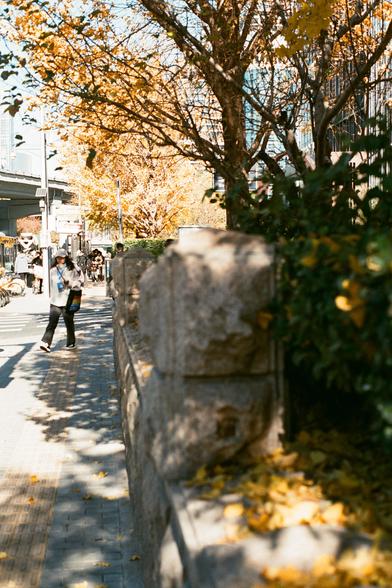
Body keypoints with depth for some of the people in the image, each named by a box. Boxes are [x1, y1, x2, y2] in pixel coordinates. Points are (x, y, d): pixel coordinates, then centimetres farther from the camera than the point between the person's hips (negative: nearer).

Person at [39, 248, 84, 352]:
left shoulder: (72, 268, -2)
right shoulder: (53, 270, 10)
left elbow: (81, 281, 0)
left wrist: (70, 283, -15)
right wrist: (52, 296, 18)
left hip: (68, 300, -2)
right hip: (55, 301, 2)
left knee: (69, 322, 8)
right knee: (52, 322, -8)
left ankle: (71, 343, 21)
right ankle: (45, 343, -15)